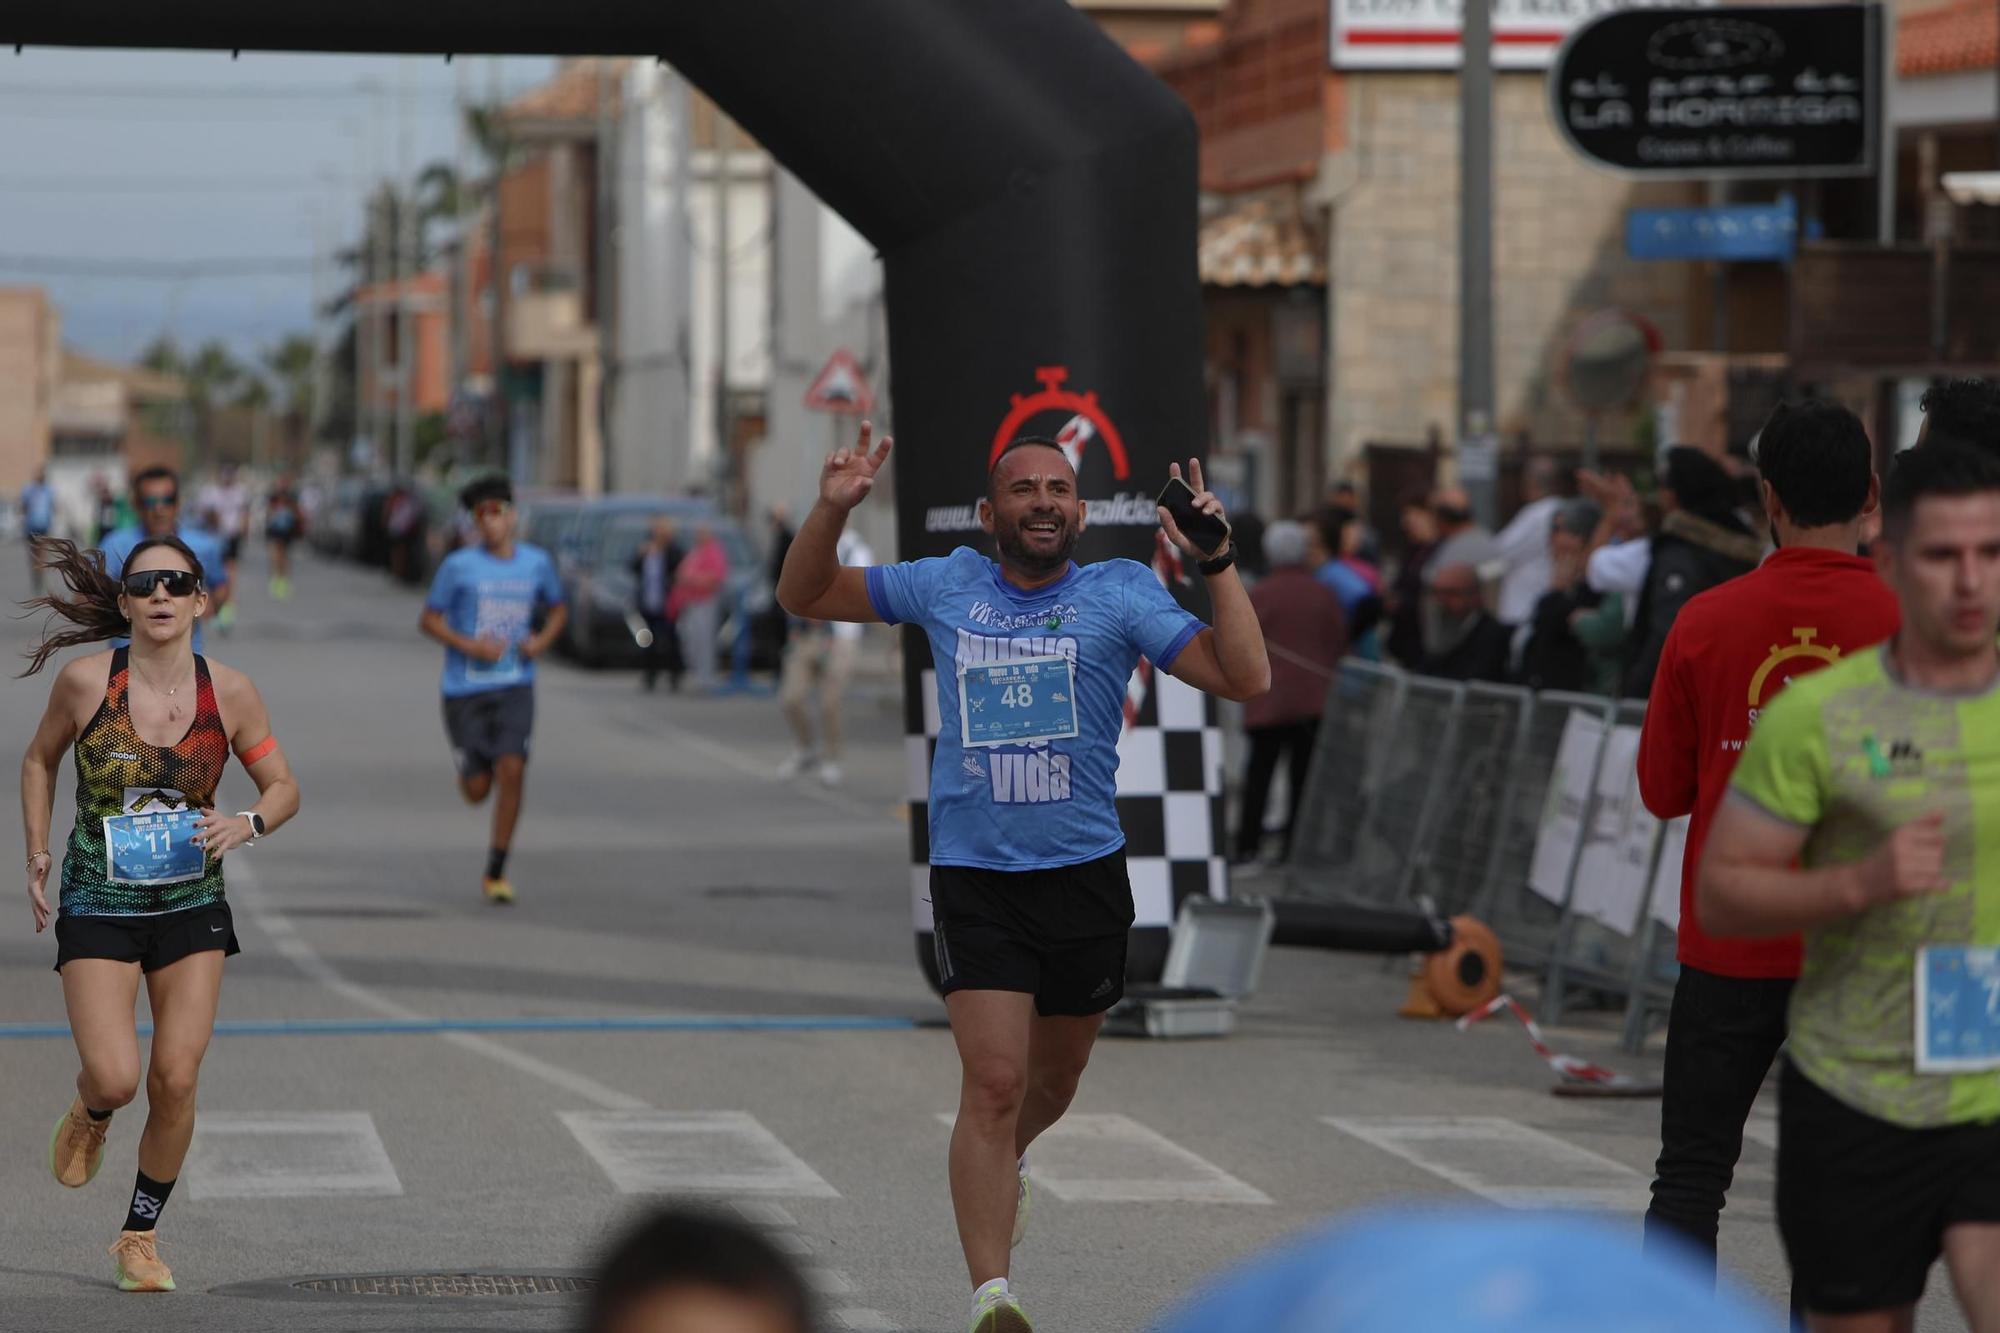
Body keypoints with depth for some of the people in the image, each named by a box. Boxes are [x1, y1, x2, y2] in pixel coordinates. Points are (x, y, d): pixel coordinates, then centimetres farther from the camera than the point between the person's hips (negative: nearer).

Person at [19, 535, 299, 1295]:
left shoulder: (229, 693, -7)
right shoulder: (86, 681, -10)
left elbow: (283, 786, 4)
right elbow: (40, 761, 8)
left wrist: (248, 825, -17)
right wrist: (37, 855, 4)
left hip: (192, 909, 2)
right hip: (98, 910, -2)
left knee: (176, 1082, -3)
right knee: (115, 1079, -14)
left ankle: (141, 1235, 18)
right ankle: (90, 1115, 26)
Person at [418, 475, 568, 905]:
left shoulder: (537, 562, 4)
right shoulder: (459, 565, -5)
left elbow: (558, 609, 20)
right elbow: (429, 619, 0)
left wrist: (543, 640, -1)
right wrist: (471, 647, -15)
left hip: (514, 687, 1)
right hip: (464, 688, -1)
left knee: (511, 770, -18)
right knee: (476, 791, 0)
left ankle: (496, 872, -7)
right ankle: (469, 768, 40)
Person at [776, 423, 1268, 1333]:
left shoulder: (1120, 593, -1)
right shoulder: (947, 587, 4)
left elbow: (1246, 679, -10)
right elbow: (804, 599, 14)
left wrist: (1216, 564, -20)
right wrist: (831, 512, -4)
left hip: (1085, 874, 1)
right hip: (973, 876, -1)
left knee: (1056, 1075, 19)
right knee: (993, 1082, -13)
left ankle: (1008, 1159, 53)